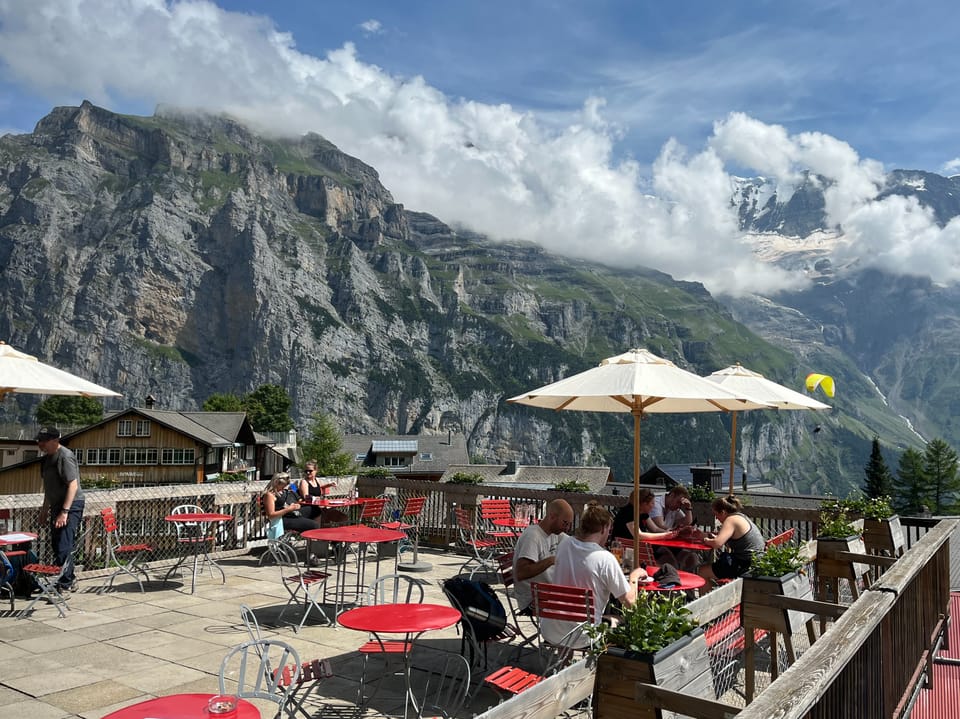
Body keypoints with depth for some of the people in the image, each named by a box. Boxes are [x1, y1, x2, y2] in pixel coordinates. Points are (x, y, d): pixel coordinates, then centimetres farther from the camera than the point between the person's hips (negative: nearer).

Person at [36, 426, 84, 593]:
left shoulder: (65, 457, -17)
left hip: (71, 505, -10)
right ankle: (69, 580, 25)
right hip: (57, 505, 10)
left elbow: (73, 485, -22)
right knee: (56, 545, 14)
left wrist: (64, 512, -24)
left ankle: (65, 583, -3)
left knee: (64, 547, -10)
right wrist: (45, 509, 24)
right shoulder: (47, 458, 13)